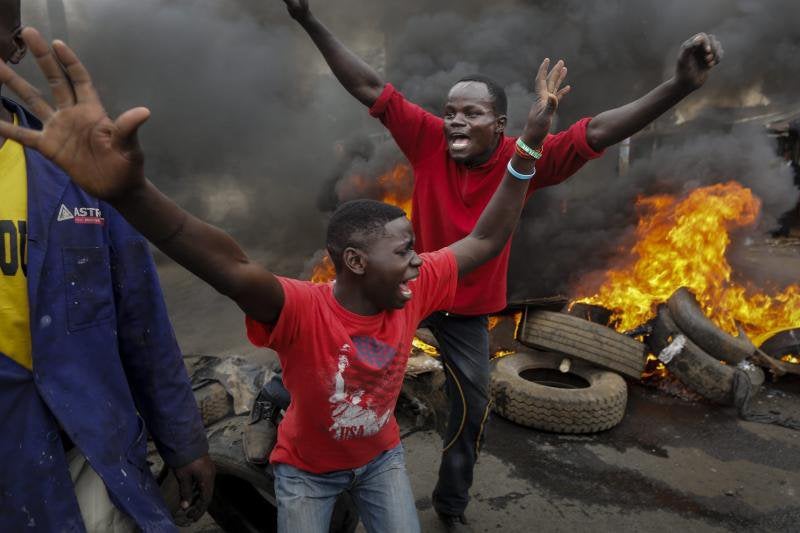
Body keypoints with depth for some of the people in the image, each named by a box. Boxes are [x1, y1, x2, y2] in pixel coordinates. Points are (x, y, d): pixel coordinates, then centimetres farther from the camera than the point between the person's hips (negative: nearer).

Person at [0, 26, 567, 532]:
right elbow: (234, 267, -53)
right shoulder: (302, 308, -35)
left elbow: (485, 241, -14)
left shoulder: (413, 290, -20)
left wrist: (529, 149, -19)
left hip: (382, 456, 4)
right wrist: (129, 190, -71)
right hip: (306, 467, -3)